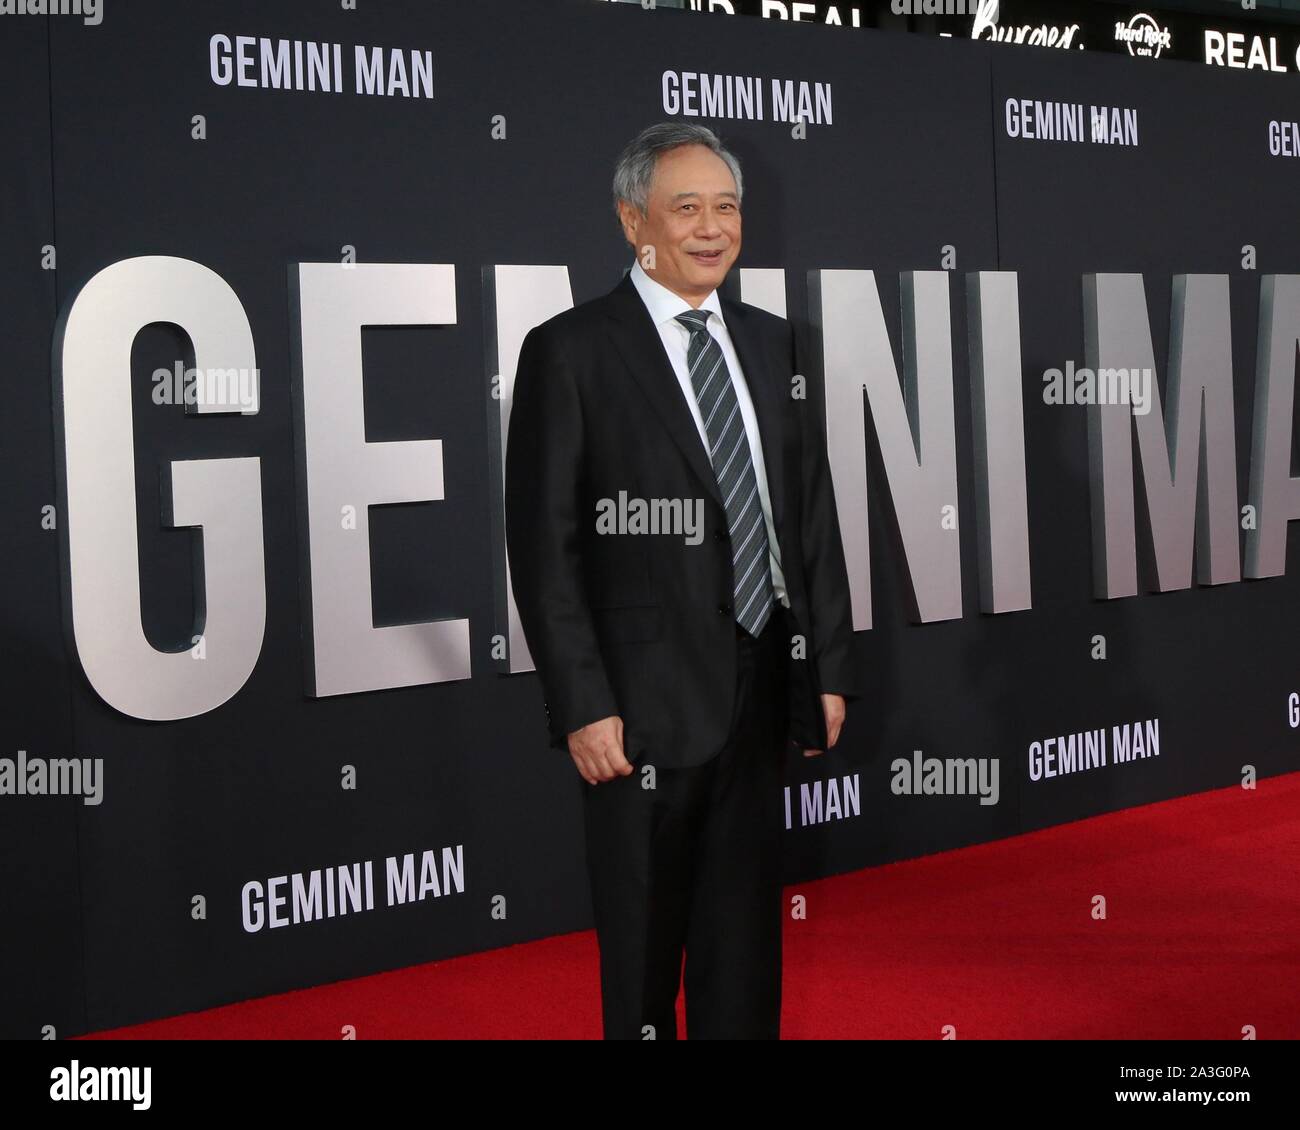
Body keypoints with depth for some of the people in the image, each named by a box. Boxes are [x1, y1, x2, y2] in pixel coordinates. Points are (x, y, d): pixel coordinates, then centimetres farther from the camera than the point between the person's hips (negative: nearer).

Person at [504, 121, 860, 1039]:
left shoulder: (771, 342, 11)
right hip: (646, 705, -5)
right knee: (642, 945, 8)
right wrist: (582, 707, -14)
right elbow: (544, 545, -9)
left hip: (762, 693, 5)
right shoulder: (569, 351, -7)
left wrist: (830, 668, 8)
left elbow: (812, 513, 13)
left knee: (746, 944, 15)